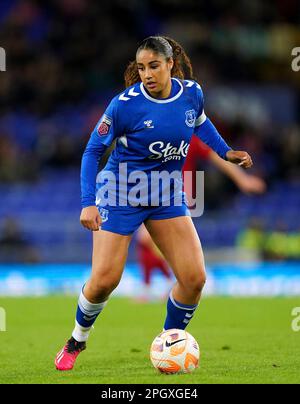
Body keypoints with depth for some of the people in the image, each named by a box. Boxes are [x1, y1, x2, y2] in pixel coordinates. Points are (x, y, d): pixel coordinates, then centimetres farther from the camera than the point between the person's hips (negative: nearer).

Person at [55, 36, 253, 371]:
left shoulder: (192, 92, -7)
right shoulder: (126, 103, -20)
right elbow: (93, 150, -11)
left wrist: (226, 151, 7)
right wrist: (88, 202, -20)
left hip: (167, 196, 4)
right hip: (121, 193, -4)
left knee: (194, 278, -7)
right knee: (103, 281, -9)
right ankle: (77, 340, 20)